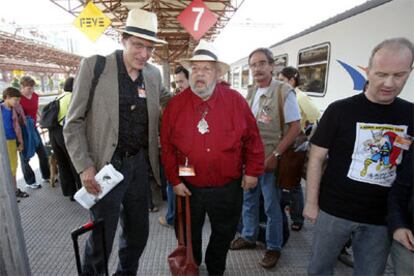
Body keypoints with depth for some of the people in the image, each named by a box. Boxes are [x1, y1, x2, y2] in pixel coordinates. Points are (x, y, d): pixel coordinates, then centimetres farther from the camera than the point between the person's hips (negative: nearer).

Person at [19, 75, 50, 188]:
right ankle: (30, 182, 19)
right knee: (25, 157, 6)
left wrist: (34, 121, 12)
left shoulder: (35, 96, 3)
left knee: (42, 153, 10)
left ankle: (46, 176, 26)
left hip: (33, 128, 6)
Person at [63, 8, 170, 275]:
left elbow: (168, 100, 22)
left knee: (138, 233, 19)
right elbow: (74, 123, -6)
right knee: (101, 238, 10)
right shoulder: (93, 66, -8)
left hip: (139, 164, 5)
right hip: (106, 166, -4)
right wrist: (84, 166, -14)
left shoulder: (154, 73, 4)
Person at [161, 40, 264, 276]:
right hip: (189, 188, 1)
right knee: (189, 236, 23)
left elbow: (252, 138, -2)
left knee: (224, 234, 21)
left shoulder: (235, 100, -8)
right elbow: (167, 145, -3)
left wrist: (253, 171, -4)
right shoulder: (176, 104, -6)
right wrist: (174, 180, -5)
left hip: (228, 188, 0)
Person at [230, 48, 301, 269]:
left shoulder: (284, 91, -12)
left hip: (269, 159, -6)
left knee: (271, 206, 8)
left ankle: (273, 247, 28)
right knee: (248, 199, 18)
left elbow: (295, 127, -13)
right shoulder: (250, 92, 7)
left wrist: (275, 155, -17)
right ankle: (248, 237, 38)